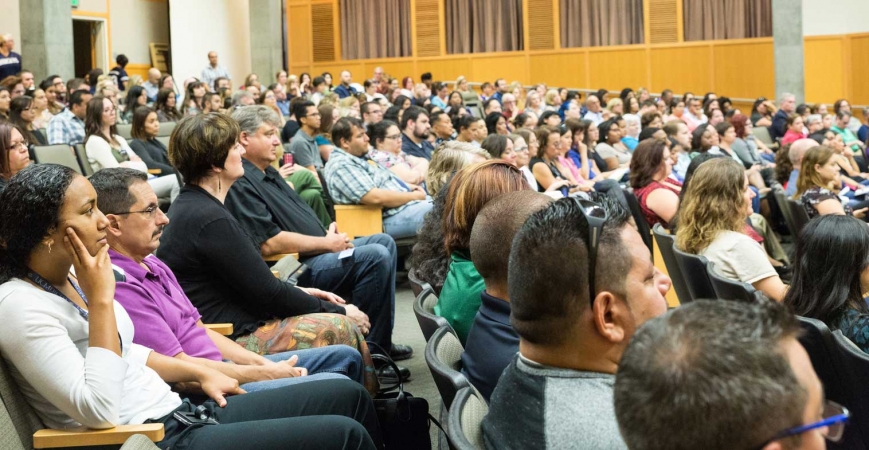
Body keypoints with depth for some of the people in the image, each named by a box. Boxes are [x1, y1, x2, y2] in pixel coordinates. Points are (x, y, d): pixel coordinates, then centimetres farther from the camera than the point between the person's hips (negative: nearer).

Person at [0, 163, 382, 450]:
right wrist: (101, 299, -22)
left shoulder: (71, 278, 10)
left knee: (349, 395, 6)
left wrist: (200, 374, 15)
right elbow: (98, 411, -26)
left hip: (182, 411, 9)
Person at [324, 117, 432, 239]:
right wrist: (414, 196, -13)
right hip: (391, 219, -11)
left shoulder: (357, 158, 16)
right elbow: (376, 197, -25)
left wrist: (407, 187, 8)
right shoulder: (341, 165, -17)